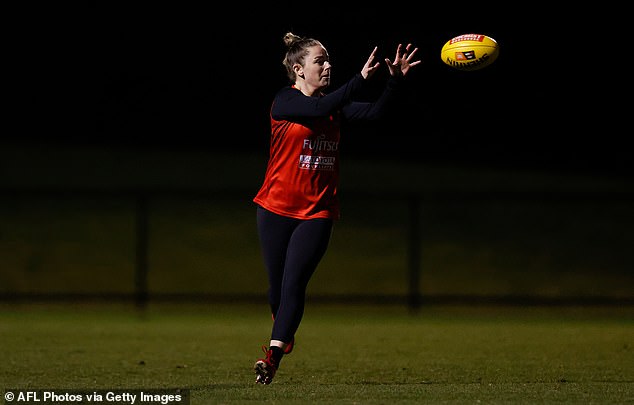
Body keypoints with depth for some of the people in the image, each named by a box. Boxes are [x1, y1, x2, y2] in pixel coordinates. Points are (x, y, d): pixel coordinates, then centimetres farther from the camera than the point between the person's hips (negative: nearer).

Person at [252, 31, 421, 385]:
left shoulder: (335, 106, 7)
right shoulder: (285, 101, -9)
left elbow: (375, 112, -6)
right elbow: (319, 110, -27)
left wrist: (396, 81, -21)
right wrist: (362, 80, -34)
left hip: (317, 212, 2)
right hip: (277, 209, -2)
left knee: (294, 286, -11)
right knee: (277, 287, 7)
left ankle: (273, 356, -15)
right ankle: (285, 338, 34)